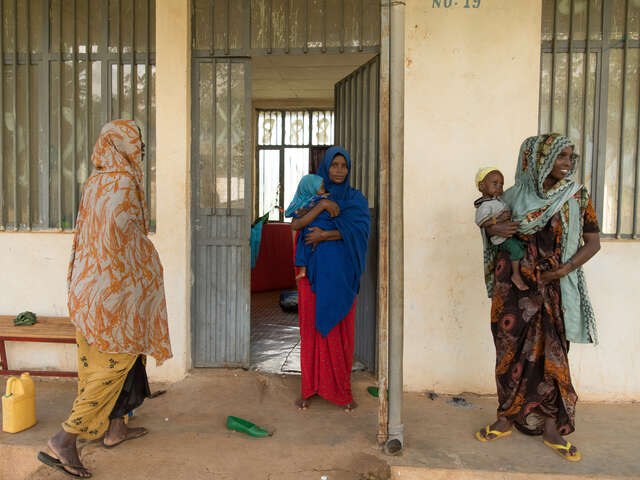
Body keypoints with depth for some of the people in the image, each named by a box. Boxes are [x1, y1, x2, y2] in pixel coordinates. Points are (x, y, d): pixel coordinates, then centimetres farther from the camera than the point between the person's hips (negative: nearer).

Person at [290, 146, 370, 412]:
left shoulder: (356, 199, 6)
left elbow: (360, 229, -11)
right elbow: (295, 224, -8)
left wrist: (326, 234, -18)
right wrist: (322, 205, -18)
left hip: (341, 273, 0)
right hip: (314, 271, 0)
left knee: (340, 330, 3)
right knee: (312, 327, 4)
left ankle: (342, 390, 15)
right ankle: (309, 388, 15)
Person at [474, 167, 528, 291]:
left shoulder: (497, 199, 12)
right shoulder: (485, 205, -18)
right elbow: (480, 221, -31)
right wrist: (498, 218, -32)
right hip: (501, 237, -10)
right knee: (516, 248, -22)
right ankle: (516, 276, -11)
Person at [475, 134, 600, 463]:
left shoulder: (577, 196, 2)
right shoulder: (516, 194, 1)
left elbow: (593, 242, 3)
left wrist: (566, 268, -13)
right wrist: (493, 228, -10)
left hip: (554, 288, 0)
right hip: (514, 286, 0)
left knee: (551, 354, 4)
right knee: (511, 350, 7)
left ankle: (551, 428, 17)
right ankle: (507, 418, 22)